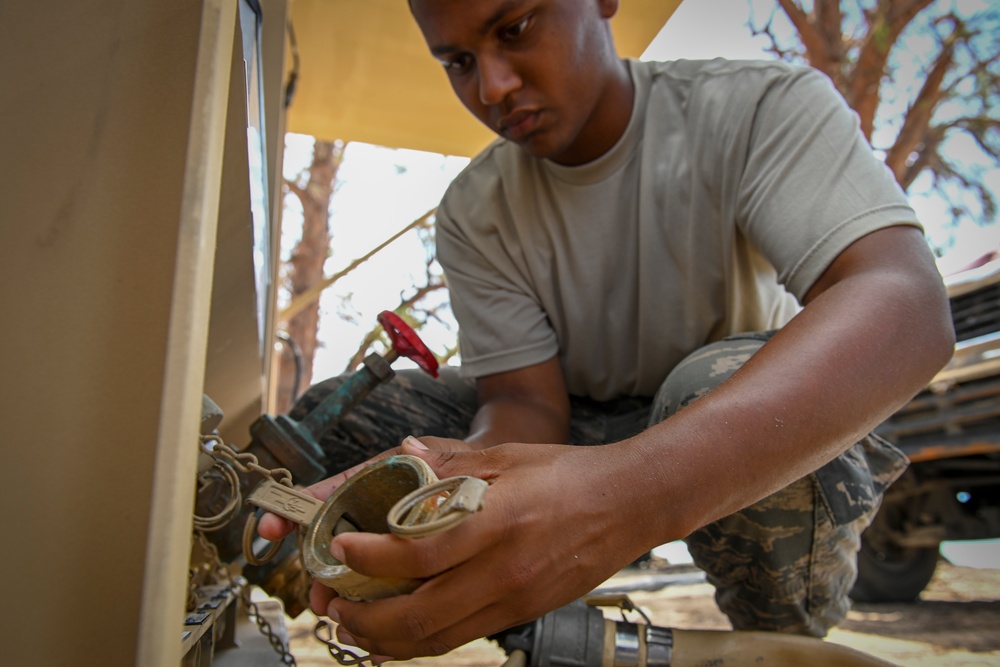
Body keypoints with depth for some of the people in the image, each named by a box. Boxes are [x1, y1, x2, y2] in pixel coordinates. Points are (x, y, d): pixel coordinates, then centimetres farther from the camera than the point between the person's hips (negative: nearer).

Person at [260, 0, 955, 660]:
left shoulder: (763, 106, -17)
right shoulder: (475, 214, -6)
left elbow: (908, 309, -33)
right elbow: (527, 399, -12)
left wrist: (631, 490, -50)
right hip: (582, 437, 3)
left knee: (724, 383, -38)